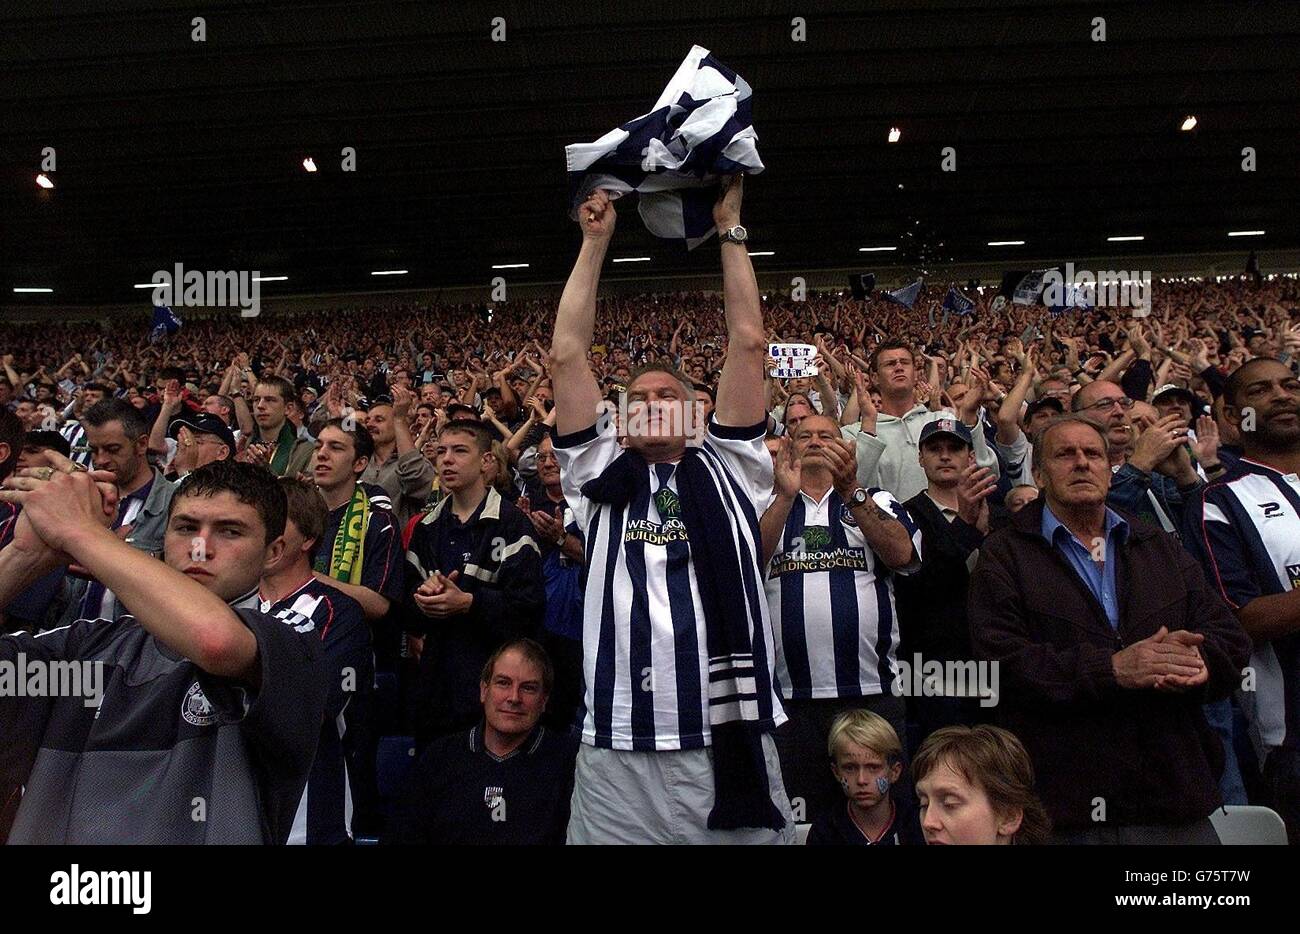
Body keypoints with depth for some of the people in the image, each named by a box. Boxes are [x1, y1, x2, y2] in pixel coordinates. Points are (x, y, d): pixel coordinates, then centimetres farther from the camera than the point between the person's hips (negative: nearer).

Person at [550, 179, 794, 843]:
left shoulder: (729, 472, 12)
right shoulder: (601, 479, 13)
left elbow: (748, 343, 9)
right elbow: (567, 356, 9)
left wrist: (730, 230, 15)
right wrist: (595, 241, 14)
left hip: (730, 747, 0)